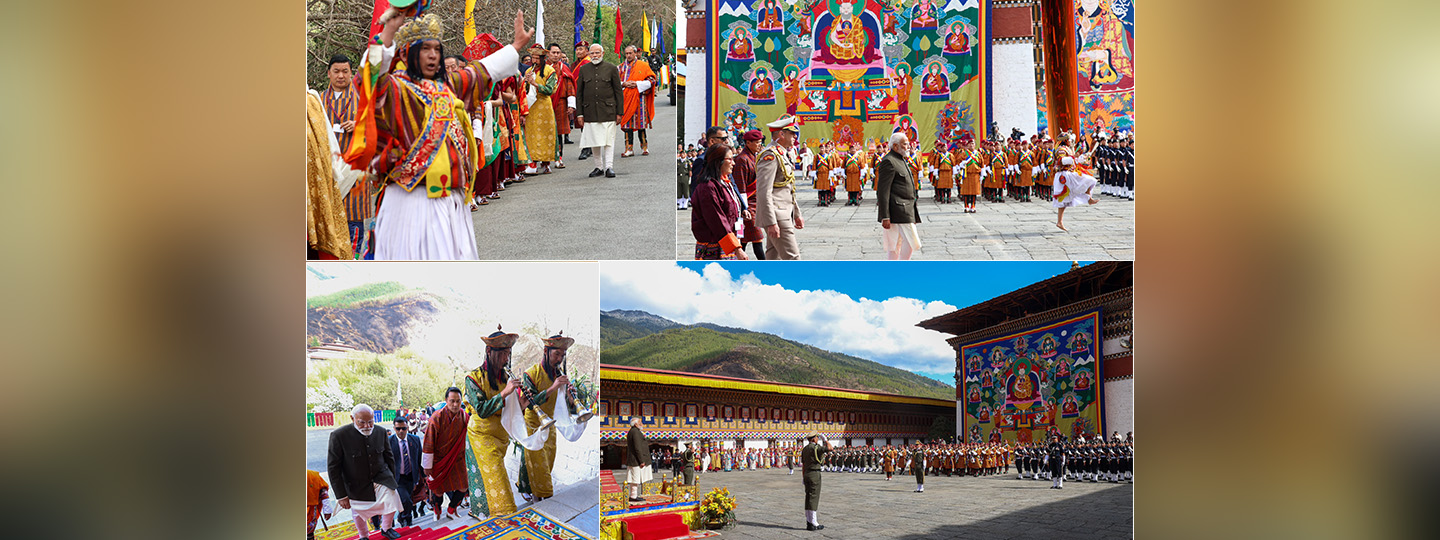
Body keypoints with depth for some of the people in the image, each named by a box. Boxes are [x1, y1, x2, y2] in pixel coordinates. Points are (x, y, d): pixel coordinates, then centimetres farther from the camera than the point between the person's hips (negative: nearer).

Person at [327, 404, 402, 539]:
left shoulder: (381, 432, -7)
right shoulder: (339, 435, -20)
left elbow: (389, 457, 8)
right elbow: (333, 467, -15)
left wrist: (392, 480, 11)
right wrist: (341, 495, -14)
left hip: (381, 478, 2)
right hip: (356, 486, -2)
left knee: (391, 498, -17)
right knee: (359, 513, 14)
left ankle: (386, 529, 13)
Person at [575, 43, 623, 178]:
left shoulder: (611, 68, 4)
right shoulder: (583, 69, 9)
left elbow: (618, 91, 4)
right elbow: (579, 92, 11)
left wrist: (619, 112, -1)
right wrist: (579, 113, 5)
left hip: (608, 111, -2)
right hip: (590, 111, 2)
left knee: (609, 140, -5)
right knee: (594, 141, 5)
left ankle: (609, 167, -2)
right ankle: (599, 167, 14)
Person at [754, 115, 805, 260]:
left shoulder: (783, 155, 18)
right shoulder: (770, 156, -15)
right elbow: (764, 192, -22)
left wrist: (797, 214, 26)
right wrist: (771, 223, -25)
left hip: (785, 215, 10)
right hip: (777, 217, -10)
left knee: (774, 258, 11)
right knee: (792, 258, -9)